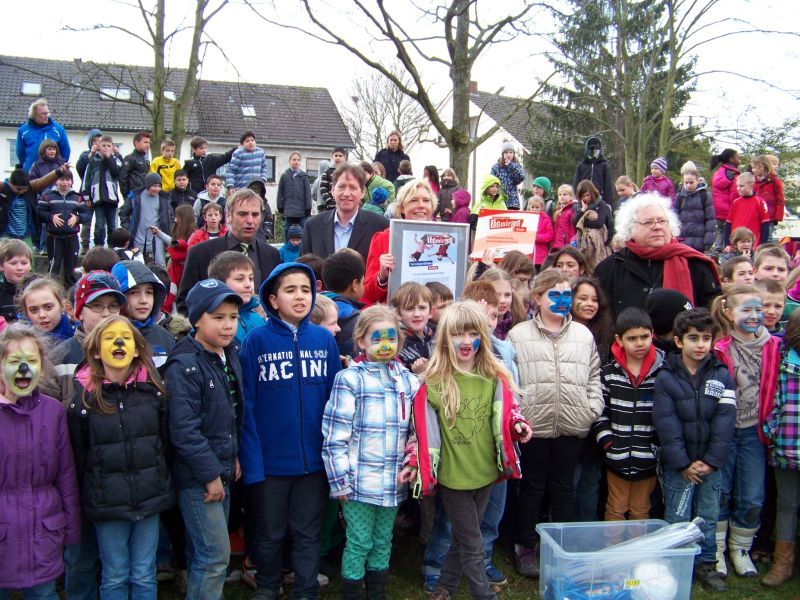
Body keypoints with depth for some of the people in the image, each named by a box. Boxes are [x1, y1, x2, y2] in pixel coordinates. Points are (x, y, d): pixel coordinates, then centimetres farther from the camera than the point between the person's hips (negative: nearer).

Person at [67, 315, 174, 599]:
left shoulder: (153, 389, 0)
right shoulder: (84, 395, -7)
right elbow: (77, 453, -1)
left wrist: (158, 477, 9)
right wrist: (93, 488, 2)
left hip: (150, 497, 2)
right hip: (107, 500, -2)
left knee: (145, 576, 12)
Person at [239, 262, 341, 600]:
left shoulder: (325, 339, -1)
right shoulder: (256, 341, -8)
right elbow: (246, 406, -8)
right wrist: (251, 460, -13)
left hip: (313, 458, 1)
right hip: (270, 459, -1)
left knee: (308, 533, 15)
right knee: (270, 534, 17)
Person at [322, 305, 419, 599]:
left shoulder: (408, 380, 6)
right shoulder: (350, 379, -9)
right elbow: (335, 435, -11)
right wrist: (339, 479, -12)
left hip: (394, 481, 5)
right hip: (360, 480, -5)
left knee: (383, 542, 17)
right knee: (359, 543, 5)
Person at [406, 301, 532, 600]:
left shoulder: (494, 377, -1)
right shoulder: (434, 381, -10)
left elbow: (504, 415, 6)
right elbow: (424, 428, -7)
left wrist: (518, 424, -14)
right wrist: (414, 462, -12)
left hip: (485, 471, 4)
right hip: (453, 474, -4)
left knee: (464, 536, 19)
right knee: (472, 544, 6)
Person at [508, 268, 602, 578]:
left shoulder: (583, 334, 9)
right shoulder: (519, 334, -1)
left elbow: (594, 376, 13)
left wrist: (593, 408, 1)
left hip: (572, 425, 3)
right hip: (533, 424, -2)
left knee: (563, 487, 14)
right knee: (532, 487, 10)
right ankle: (525, 547, 24)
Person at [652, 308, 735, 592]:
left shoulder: (721, 376, 1)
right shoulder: (666, 378, -7)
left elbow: (724, 422, -4)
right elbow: (667, 425, -10)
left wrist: (712, 460, -11)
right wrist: (683, 464, -13)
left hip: (711, 465, 2)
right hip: (677, 465, -2)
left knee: (708, 517, 12)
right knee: (677, 518, 5)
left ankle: (706, 564, 28)